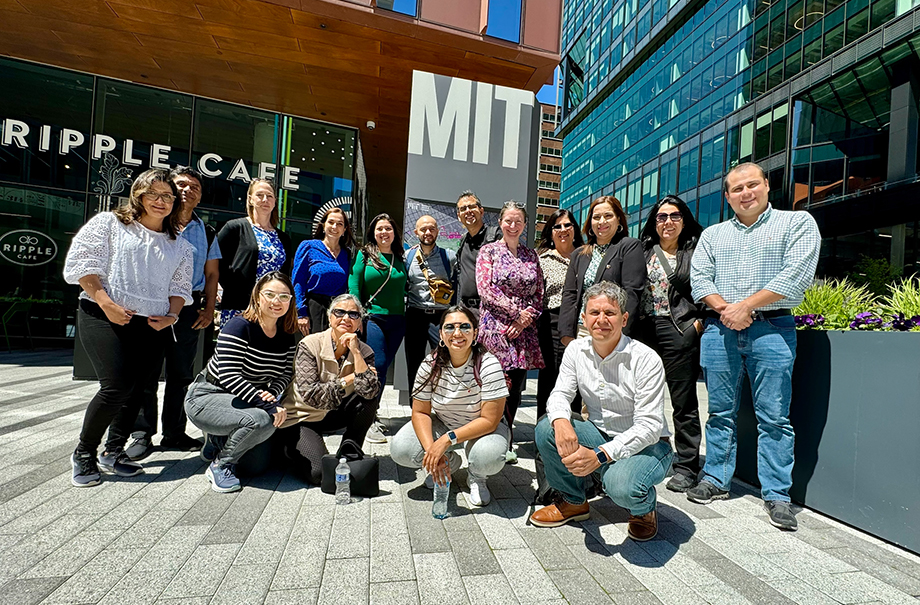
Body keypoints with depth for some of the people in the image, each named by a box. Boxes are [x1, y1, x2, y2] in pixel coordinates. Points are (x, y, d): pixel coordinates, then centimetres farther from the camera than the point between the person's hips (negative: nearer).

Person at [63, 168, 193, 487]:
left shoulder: (180, 246, 16)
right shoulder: (109, 223, 6)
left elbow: (180, 286, 16)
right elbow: (82, 263, -1)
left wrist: (172, 315, -1)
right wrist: (106, 302, -12)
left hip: (153, 326, 4)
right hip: (103, 317, -4)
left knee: (138, 389, 4)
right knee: (116, 386, -15)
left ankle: (113, 451, 22)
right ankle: (83, 453, 8)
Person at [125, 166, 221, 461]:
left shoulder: (207, 232, 14)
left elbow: (211, 274, 12)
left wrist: (209, 309, 2)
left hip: (190, 309, 2)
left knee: (182, 373, 7)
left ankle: (174, 433, 18)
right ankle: (142, 433, 11)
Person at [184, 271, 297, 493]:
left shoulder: (286, 335, -1)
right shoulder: (239, 326, -21)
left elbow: (286, 374, 3)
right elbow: (229, 377, -28)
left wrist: (272, 392, -20)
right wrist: (268, 405, -32)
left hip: (246, 400, 7)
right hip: (206, 397, -7)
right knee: (262, 419, -32)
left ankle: (218, 442, 24)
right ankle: (220, 465, -6)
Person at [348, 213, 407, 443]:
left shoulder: (400, 258, 13)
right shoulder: (364, 255, 3)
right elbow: (354, 286, -2)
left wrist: (406, 320, 12)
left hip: (396, 321, 4)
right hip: (372, 318, -4)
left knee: (383, 367, 7)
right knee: (378, 366, -13)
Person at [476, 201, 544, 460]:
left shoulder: (531, 255, 15)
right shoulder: (488, 251, 5)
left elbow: (539, 293, 11)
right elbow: (485, 288, -6)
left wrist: (526, 319, -6)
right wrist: (516, 311, -11)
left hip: (524, 328, 4)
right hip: (496, 325, -4)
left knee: (516, 386, 4)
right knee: (504, 384, -8)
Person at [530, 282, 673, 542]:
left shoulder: (646, 359, -20)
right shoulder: (576, 350, -4)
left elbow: (650, 425, -23)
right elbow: (560, 394, -3)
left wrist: (600, 455, -35)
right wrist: (561, 421, -30)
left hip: (646, 444, -4)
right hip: (600, 435, 5)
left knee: (622, 485, -35)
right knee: (546, 429, -20)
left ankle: (645, 507, 7)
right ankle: (573, 501, 6)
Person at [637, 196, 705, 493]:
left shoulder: (695, 250, 5)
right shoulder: (644, 251, 15)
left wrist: (700, 321, -8)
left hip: (680, 330, -3)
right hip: (644, 329, 4)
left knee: (684, 401, 1)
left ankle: (686, 466, 12)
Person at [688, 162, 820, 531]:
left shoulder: (797, 223, 6)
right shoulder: (713, 234, 17)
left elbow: (797, 274, -7)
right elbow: (699, 278, 7)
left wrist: (746, 306, -13)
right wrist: (724, 309, -10)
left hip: (771, 328, -3)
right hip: (720, 330, 3)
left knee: (774, 417, 0)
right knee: (721, 413, 9)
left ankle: (777, 496, 12)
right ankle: (716, 480, 20)